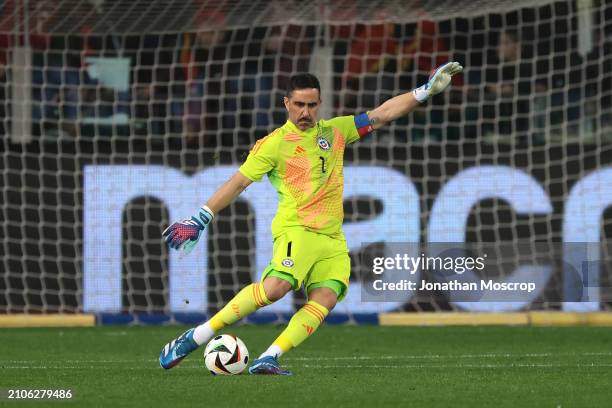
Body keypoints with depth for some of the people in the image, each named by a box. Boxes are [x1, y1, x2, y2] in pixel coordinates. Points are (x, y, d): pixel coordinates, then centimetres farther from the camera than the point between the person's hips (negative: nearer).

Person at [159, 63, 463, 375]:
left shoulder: (334, 131, 15)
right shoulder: (274, 144, 2)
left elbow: (383, 113, 17)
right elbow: (237, 184, 4)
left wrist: (428, 89, 11)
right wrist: (199, 221, 1)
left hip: (332, 237, 6)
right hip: (296, 229, -5)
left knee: (324, 299, -19)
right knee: (275, 287, -29)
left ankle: (268, 359, -22)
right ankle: (194, 338, -23)